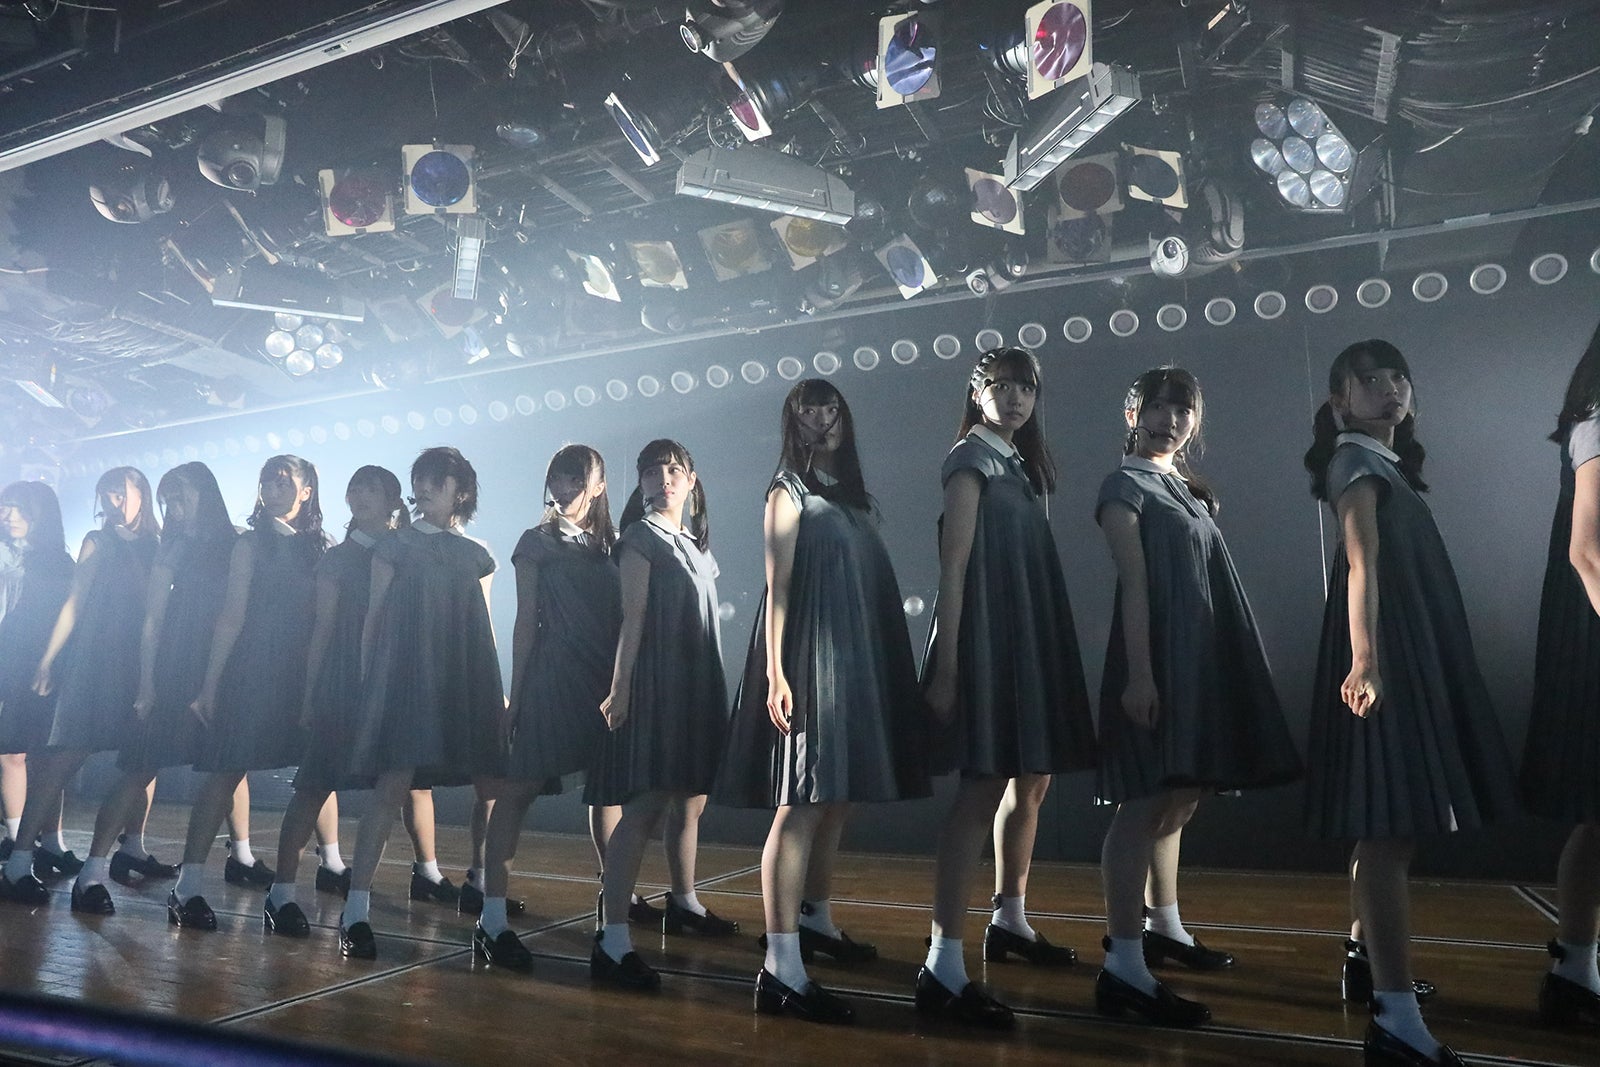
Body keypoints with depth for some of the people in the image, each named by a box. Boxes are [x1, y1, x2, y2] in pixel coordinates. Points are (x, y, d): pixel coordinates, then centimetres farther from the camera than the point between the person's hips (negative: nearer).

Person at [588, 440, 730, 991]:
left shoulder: (695, 541, 18)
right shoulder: (641, 537, -3)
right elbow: (633, 617, -12)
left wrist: (713, 689, 15)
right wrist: (619, 688, -19)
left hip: (697, 684, 8)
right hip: (656, 681, -8)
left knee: (691, 797, 16)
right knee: (644, 806, -15)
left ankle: (683, 903, 34)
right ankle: (612, 941, -17)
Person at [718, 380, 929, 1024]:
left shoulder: (851, 494, 19)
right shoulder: (789, 490, -1)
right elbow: (777, 587, -9)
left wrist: (881, 668, 14)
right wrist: (775, 672, -18)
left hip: (858, 664, 8)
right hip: (808, 660, -8)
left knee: (838, 800, 14)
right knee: (801, 806, -13)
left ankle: (815, 921, 31)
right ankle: (781, 968, -14)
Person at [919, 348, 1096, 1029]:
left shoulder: (1020, 463, 18)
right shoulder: (971, 459, -6)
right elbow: (954, 566, -14)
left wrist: (1049, 650, 12)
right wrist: (945, 666, -19)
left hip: (1033, 639, 9)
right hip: (986, 638, -9)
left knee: (1033, 781, 15)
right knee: (983, 788, -14)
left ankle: (1010, 921, 31)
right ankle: (942, 969, -12)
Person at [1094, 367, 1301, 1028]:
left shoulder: (1185, 488, 20)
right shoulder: (1125, 485, -4)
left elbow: (1205, 584, 17)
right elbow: (1134, 585, -15)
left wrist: (1218, 669, 12)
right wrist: (1139, 674, -22)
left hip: (1200, 662, 9)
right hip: (1157, 660, -9)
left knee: (1177, 801, 16)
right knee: (1145, 805, -11)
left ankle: (1164, 928, 30)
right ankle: (1123, 967, -10)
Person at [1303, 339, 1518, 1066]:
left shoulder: (1387, 463, 21)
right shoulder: (1356, 463, -8)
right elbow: (1363, 564, -23)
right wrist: (1364, 659, -33)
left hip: (1415, 653, 10)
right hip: (1385, 658, -10)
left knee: (1394, 826, 18)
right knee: (1388, 829, -15)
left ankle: (1367, 951, 35)